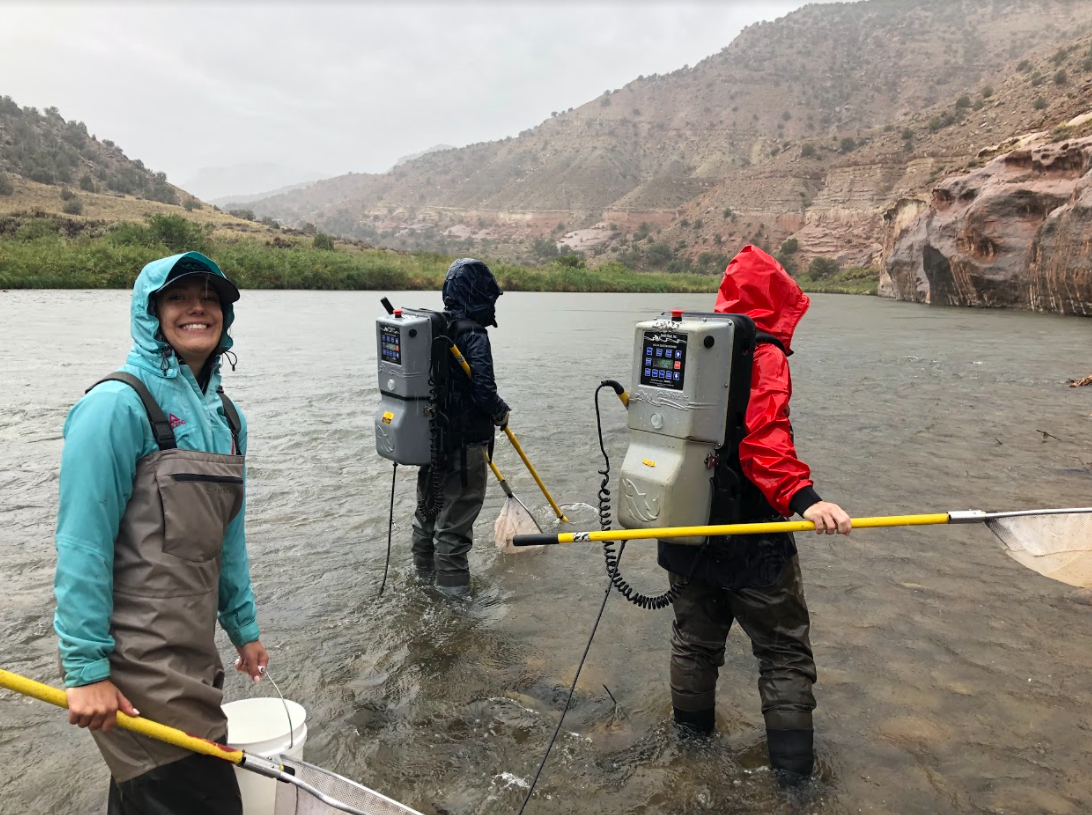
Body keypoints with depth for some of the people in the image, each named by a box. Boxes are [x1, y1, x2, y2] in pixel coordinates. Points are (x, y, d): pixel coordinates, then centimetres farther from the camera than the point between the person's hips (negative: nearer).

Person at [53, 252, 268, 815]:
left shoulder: (225, 414, 9)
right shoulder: (118, 404, -14)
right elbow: (82, 542, -16)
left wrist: (243, 627, 17)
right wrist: (85, 668, -16)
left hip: (192, 656, 7)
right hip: (134, 665, -7)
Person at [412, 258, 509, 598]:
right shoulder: (473, 335, -19)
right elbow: (483, 389, -25)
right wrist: (501, 413, -5)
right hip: (464, 442, -8)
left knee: (429, 504, 22)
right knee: (456, 516, 3)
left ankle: (424, 569, 41)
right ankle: (451, 587, 14)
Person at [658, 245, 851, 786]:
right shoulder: (763, 356, -15)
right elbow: (762, 436, -32)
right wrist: (801, 496, -40)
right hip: (749, 538, -6)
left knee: (695, 634, 22)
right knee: (784, 649, 11)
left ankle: (691, 730, 37)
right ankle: (791, 762, 17)